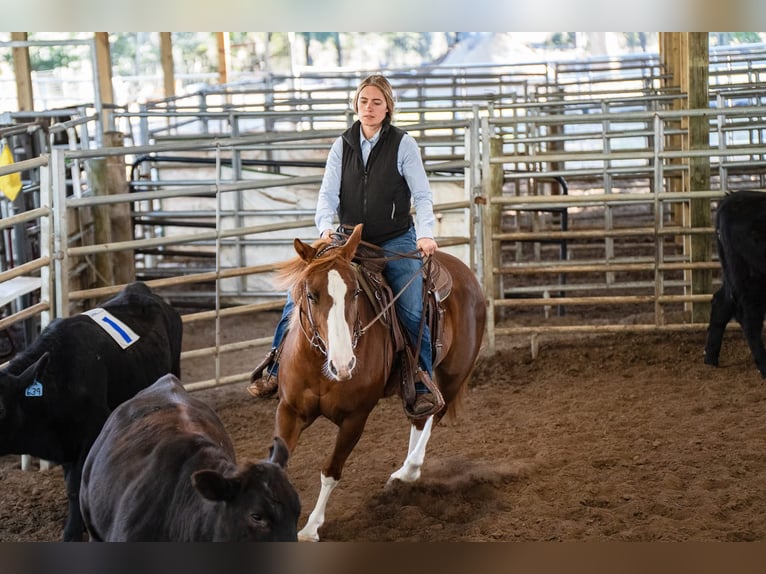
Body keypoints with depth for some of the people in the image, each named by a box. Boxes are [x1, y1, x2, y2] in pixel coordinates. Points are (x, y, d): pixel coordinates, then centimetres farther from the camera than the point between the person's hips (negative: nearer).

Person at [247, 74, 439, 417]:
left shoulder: (403, 144, -4)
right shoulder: (342, 146, 4)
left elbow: (422, 195, -9)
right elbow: (328, 193, -3)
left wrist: (425, 233, -26)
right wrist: (325, 227, -24)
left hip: (396, 243, -3)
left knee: (411, 313, -14)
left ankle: (423, 386, 2)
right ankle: (275, 370, -3)